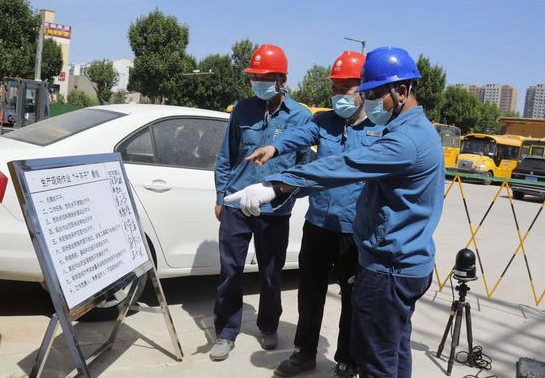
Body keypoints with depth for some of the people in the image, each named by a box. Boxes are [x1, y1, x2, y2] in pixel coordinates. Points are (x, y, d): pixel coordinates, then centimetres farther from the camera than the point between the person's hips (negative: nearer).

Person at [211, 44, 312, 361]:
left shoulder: (301, 116, -2)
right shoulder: (242, 110, 2)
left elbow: (304, 163, 4)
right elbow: (226, 158, 9)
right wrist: (221, 198, 8)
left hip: (275, 210, 0)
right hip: (236, 205, 1)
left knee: (271, 272, 13)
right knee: (230, 271, 5)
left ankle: (268, 327, 35)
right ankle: (226, 333, 21)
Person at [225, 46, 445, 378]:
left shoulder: (407, 139, -23)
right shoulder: (420, 130, 12)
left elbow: (343, 167, -34)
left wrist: (275, 186, -38)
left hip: (390, 269, -11)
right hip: (410, 262, 11)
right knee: (395, 351, 21)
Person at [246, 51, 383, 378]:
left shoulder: (381, 129, -2)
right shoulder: (324, 121, 5)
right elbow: (300, 135, -16)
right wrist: (274, 147, -38)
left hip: (356, 231, -3)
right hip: (317, 224, 3)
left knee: (353, 299, 11)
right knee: (310, 293, 16)